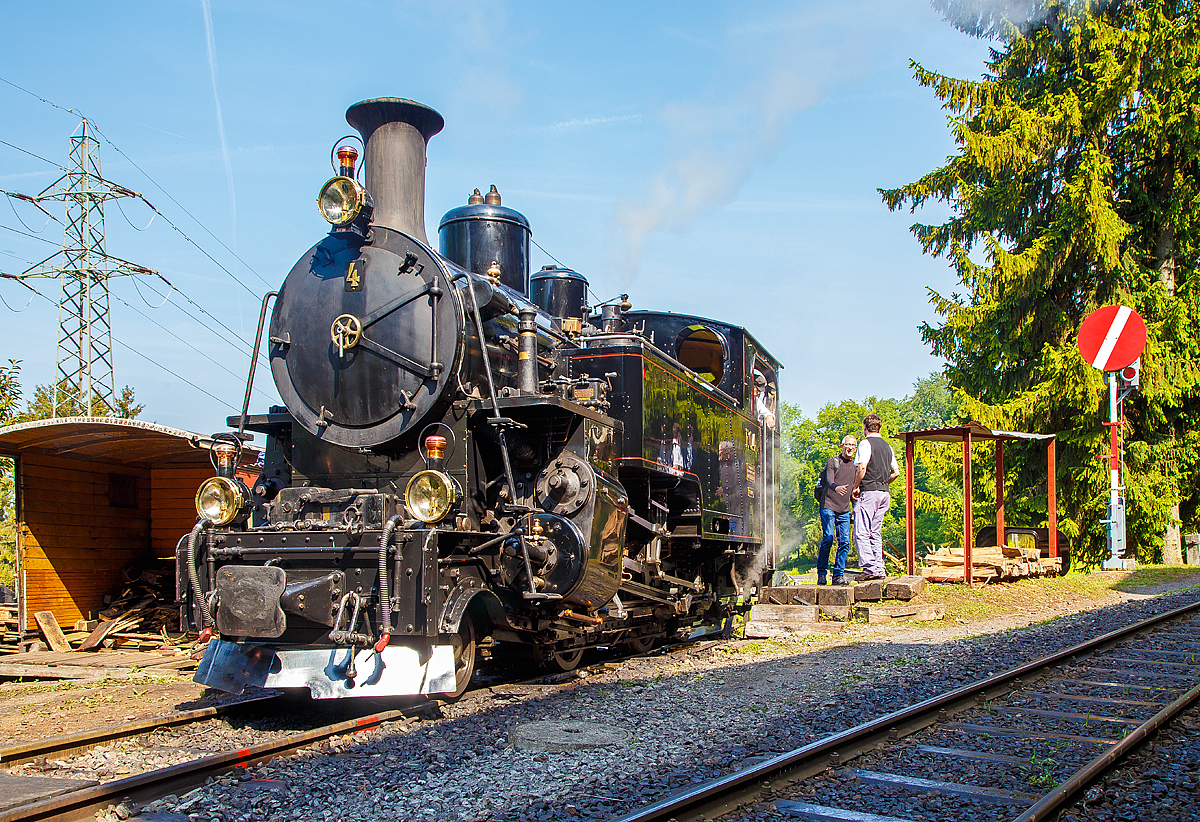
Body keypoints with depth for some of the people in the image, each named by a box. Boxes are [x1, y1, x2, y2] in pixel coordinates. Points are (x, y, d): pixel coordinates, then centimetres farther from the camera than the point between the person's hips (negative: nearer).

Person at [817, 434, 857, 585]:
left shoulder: (855, 465, 15)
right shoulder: (832, 461, -1)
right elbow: (829, 480, -18)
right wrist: (836, 488, -40)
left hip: (844, 510, 5)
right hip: (828, 506, -5)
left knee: (844, 542, -4)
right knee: (828, 539, -12)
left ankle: (838, 575, 2)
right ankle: (821, 573, 1)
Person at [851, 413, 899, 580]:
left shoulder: (866, 443, -7)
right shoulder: (887, 447, 16)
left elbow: (862, 467, -18)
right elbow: (896, 472, 17)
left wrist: (856, 487, -9)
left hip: (868, 491, -8)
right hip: (884, 494, 8)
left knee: (861, 533, -8)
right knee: (876, 533, 12)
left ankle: (871, 568, -17)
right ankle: (879, 568, 9)